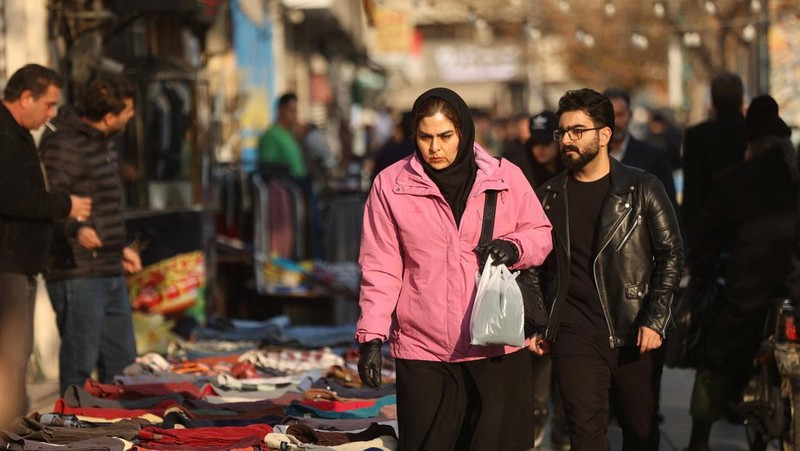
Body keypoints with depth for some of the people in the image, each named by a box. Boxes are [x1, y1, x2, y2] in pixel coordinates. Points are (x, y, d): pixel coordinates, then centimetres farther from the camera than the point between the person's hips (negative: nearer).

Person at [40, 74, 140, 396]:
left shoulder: (104, 144, 17)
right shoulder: (64, 144, -15)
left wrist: (120, 248, 32)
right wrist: (76, 229, -43)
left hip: (111, 274, 10)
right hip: (78, 276, -10)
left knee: (122, 362, 15)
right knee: (79, 367, -6)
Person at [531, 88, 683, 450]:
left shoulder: (642, 189, 2)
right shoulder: (548, 197, 10)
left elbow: (671, 254, 0)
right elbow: (534, 267, 17)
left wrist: (654, 321, -8)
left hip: (635, 335, -1)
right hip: (575, 334, 1)